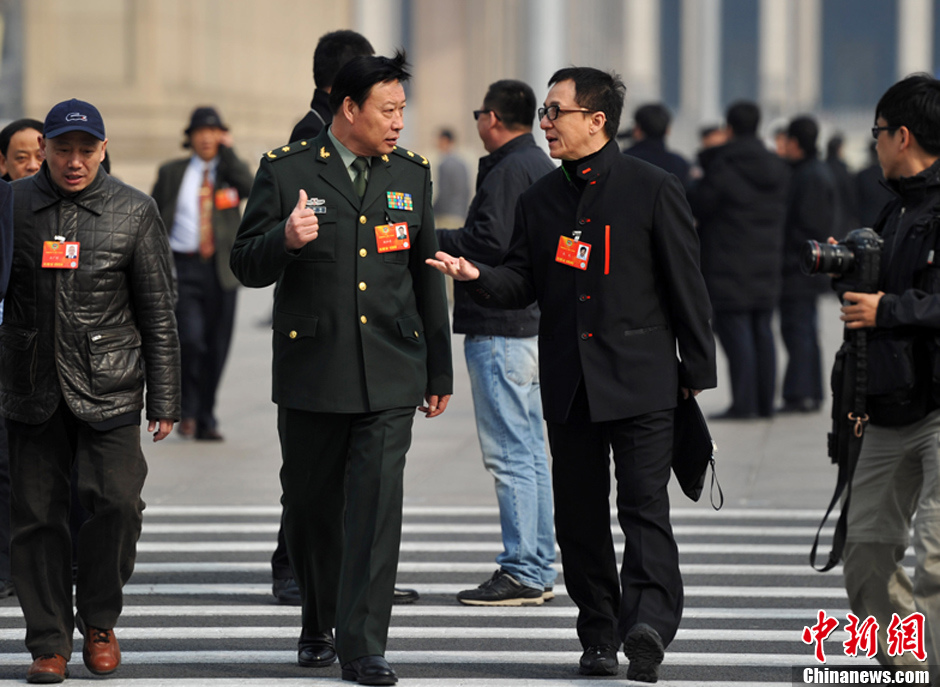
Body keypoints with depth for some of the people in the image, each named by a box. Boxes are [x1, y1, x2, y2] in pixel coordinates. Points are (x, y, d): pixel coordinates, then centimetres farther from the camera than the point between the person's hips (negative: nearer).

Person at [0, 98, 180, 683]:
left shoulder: (134, 212, 0)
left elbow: (159, 312, 3)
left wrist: (165, 400, 2)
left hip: (108, 387, -1)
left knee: (118, 501, -11)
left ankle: (99, 621, 11)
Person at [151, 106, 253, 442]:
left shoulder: (231, 170, 9)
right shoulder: (172, 173, 10)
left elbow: (250, 187, -15)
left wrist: (227, 151, -10)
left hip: (221, 271, 1)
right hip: (183, 267, -1)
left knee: (217, 348, 4)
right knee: (191, 338, -18)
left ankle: (205, 420, 17)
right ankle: (188, 411, 1)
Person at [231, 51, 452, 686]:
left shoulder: (411, 174, 10)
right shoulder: (286, 170, 0)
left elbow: (427, 278, 15)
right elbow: (247, 266, -1)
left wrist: (439, 372, 16)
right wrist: (285, 240, -23)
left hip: (390, 372, 1)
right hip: (312, 370, -1)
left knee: (377, 503, -9)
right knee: (310, 505, 9)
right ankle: (319, 624, 30)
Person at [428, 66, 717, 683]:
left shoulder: (654, 190, -3)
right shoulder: (540, 199, 11)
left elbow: (686, 286, -1)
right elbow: (524, 283, 11)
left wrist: (697, 373, -2)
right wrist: (477, 277, -10)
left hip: (641, 379, -5)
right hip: (568, 385, 5)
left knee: (644, 506, -14)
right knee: (579, 516, 7)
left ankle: (649, 621, -24)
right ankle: (600, 635, 14)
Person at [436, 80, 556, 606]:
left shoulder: (510, 170, -13)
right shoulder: (544, 168, 18)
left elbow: (489, 242, -21)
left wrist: (430, 241, -9)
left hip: (502, 328, -11)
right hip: (535, 324, 11)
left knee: (509, 454, -8)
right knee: (531, 452, 13)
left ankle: (522, 572, -8)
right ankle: (539, 568, 17)